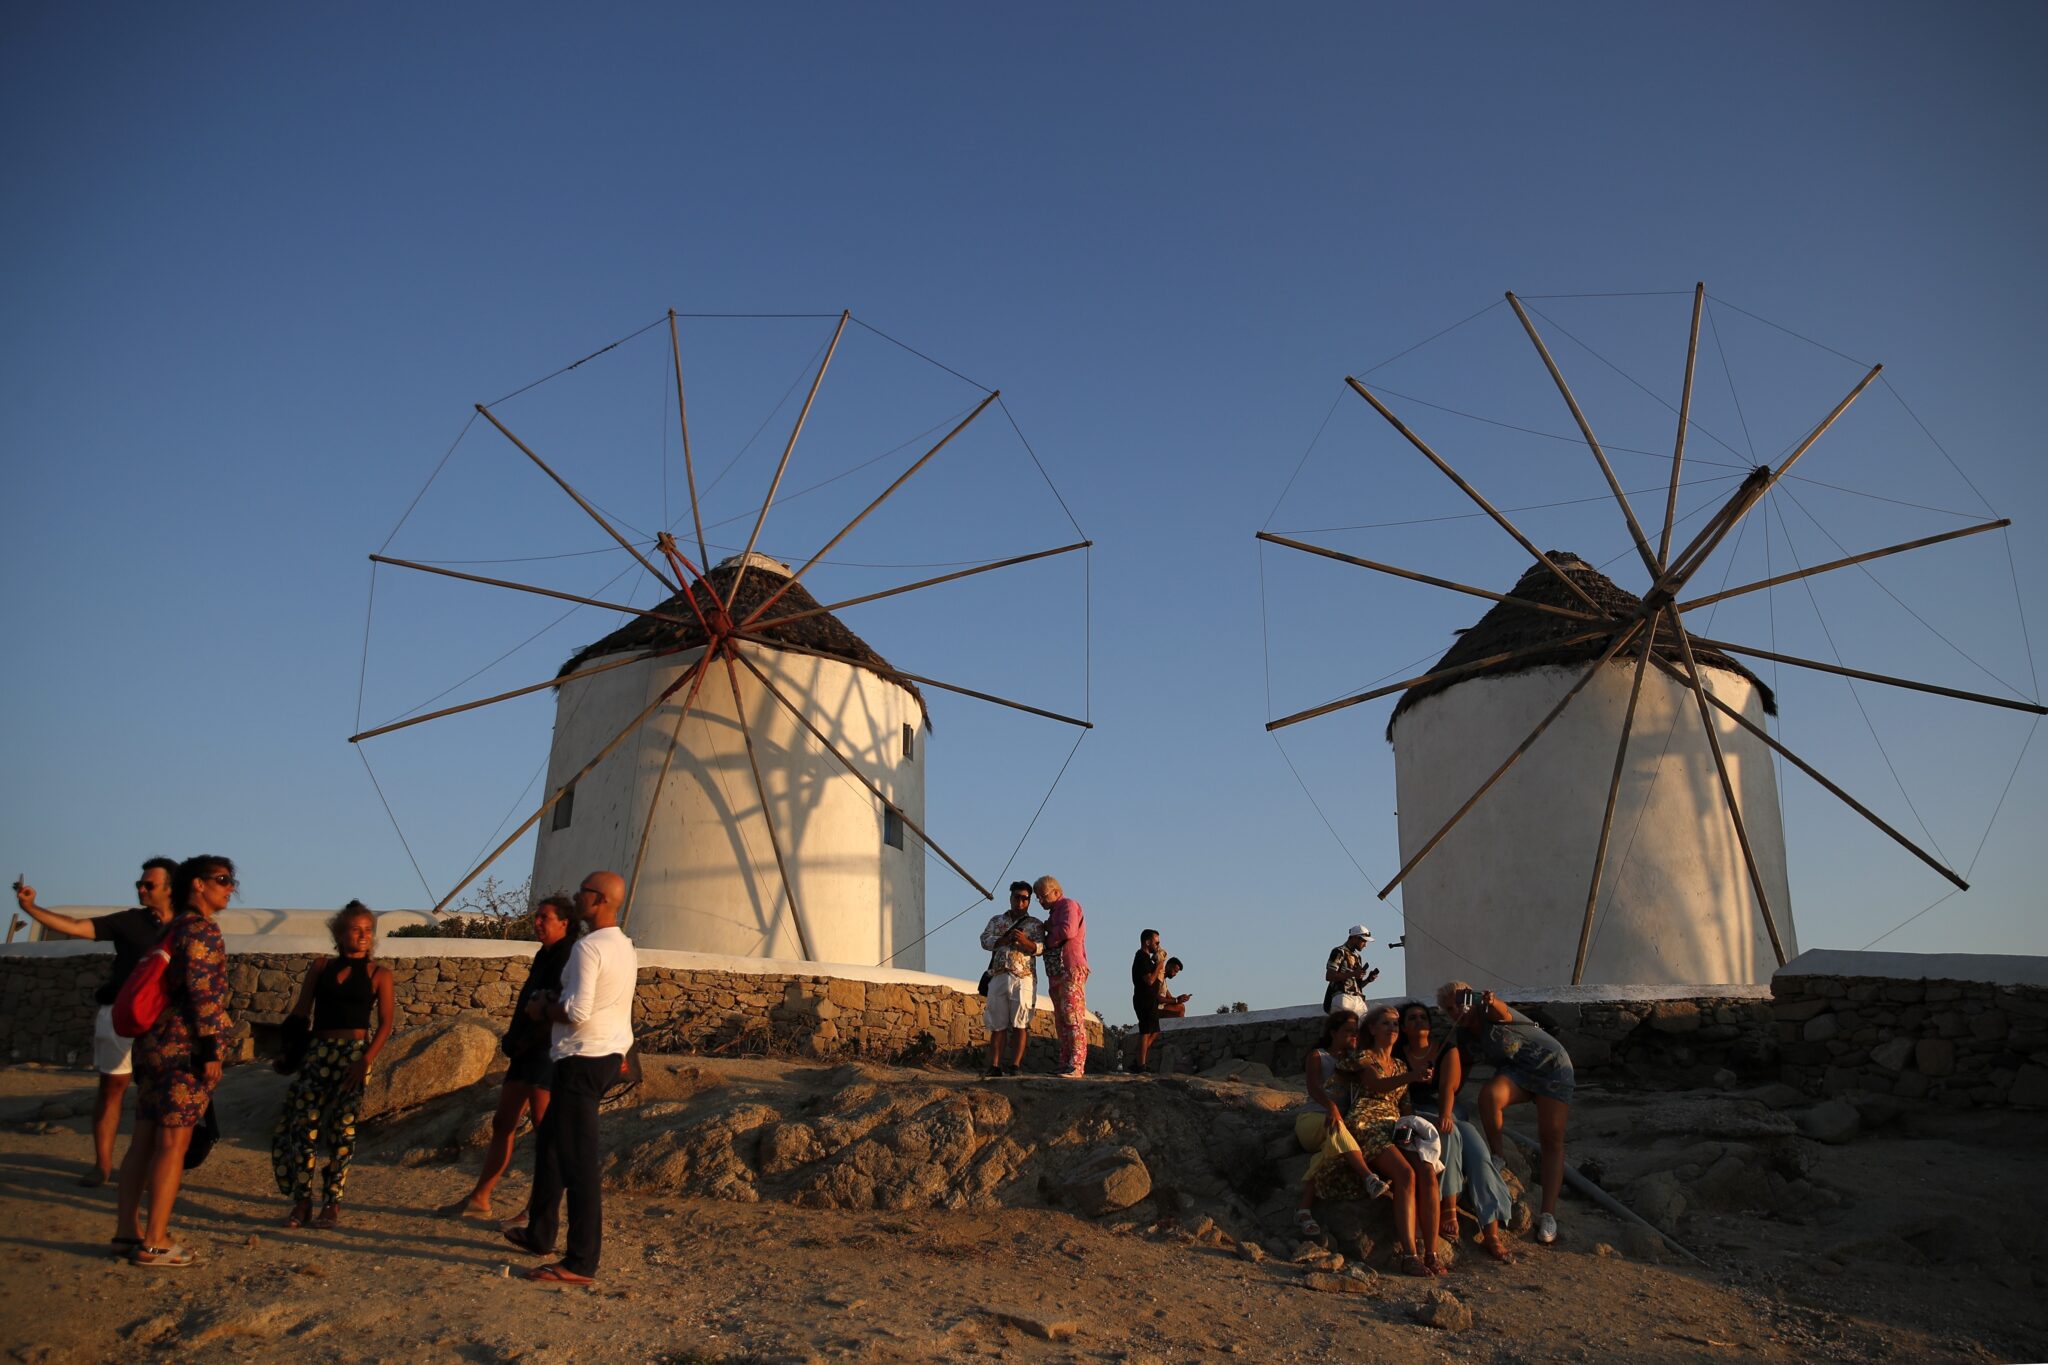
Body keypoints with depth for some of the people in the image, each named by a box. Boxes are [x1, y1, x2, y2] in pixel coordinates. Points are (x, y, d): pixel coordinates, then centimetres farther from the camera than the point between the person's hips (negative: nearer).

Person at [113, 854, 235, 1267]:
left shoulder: (173, 928, 17)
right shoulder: (201, 929, -11)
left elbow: (170, 987, 19)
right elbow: (200, 990, -19)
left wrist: (149, 1047, 23)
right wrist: (212, 1046, -19)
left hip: (154, 1043, 9)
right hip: (187, 1047, -9)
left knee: (145, 1139, 13)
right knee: (173, 1143, -4)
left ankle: (127, 1229, 20)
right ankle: (154, 1242, 0)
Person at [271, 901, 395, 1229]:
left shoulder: (379, 975, 1)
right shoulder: (320, 967, 8)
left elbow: (386, 1022, -3)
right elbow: (300, 1012, 9)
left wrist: (366, 1060, -13)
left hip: (354, 1054, -2)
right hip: (318, 1052, 2)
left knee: (342, 1128, 1)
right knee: (304, 1125, -2)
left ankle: (332, 1203, 10)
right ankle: (302, 1202, 8)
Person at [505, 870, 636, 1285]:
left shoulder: (588, 948, -18)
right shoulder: (625, 947, 12)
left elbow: (576, 1013, -22)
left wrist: (543, 1007, -6)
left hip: (583, 1060, -10)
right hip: (611, 1054, 10)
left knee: (578, 1161, -7)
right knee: (549, 1142, 23)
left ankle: (582, 1263, -4)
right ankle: (540, 1235, 33)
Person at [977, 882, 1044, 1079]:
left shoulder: (1035, 924, 12)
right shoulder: (997, 921, 20)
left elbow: (1039, 948, -2)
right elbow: (985, 941, 6)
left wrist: (1024, 941, -22)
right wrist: (1005, 939, -11)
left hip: (1023, 977, -2)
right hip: (998, 977, 3)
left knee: (1020, 1024, -7)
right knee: (997, 1025, 1)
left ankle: (1015, 1065, -7)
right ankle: (994, 1066, 1)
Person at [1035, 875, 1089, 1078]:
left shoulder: (1069, 905, 0)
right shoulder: (1053, 913, 28)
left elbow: (1068, 930, -17)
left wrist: (1048, 934, -2)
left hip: (1071, 971, -10)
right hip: (1056, 974, 10)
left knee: (1073, 1019, -14)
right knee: (1061, 1022, 5)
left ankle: (1076, 1067, -18)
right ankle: (1065, 1066, 4)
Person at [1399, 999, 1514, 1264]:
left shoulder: (1446, 1050, 3)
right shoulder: (1399, 1056, 4)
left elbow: (1448, 1087, -13)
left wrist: (1445, 1115, -31)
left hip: (1449, 1111, 2)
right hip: (1417, 1114, -2)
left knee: (1478, 1153, -26)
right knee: (1449, 1134, -36)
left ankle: (1491, 1233, -31)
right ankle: (1449, 1210, -37)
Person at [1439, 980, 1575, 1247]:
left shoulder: (1488, 1012, -20)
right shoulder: (1464, 1036, 1)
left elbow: (1502, 1011, -45)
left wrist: (1492, 1003, -69)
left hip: (1550, 1064, -5)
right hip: (1516, 1072, 5)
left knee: (1552, 1139, -15)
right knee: (1488, 1094, -29)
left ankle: (1548, 1214, -13)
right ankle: (1496, 1157, -11)